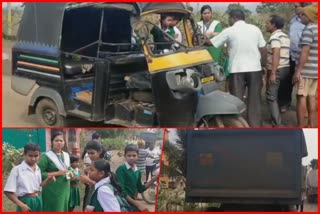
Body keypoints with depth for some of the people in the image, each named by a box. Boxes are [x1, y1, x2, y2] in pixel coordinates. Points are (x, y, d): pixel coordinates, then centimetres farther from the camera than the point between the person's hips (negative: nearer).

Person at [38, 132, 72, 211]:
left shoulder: (66, 155, 12)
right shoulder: (46, 156, -10)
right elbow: (40, 174, -16)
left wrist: (69, 173, 2)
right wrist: (57, 173, -20)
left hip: (65, 190, 7)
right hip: (52, 191, -7)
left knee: (63, 210, 11)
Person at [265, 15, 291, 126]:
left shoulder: (275, 36, -14)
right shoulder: (285, 36, 15)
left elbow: (276, 55, -23)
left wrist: (273, 73, -27)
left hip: (277, 70, -9)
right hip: (285, 68, 9)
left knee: (271, 96, -6)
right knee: (275, 94, 20)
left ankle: (277, 124, -10)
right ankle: (275, 118, 27)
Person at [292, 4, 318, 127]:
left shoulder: (309, 29, -13)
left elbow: (305, 52, -19)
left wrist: (298, 71, -19)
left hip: (306, 70, -8)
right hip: (316, 70, 8)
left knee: (301, 97, -2)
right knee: (311, 97, 12)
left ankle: (300, 127, 0)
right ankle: (311, 125, 15)